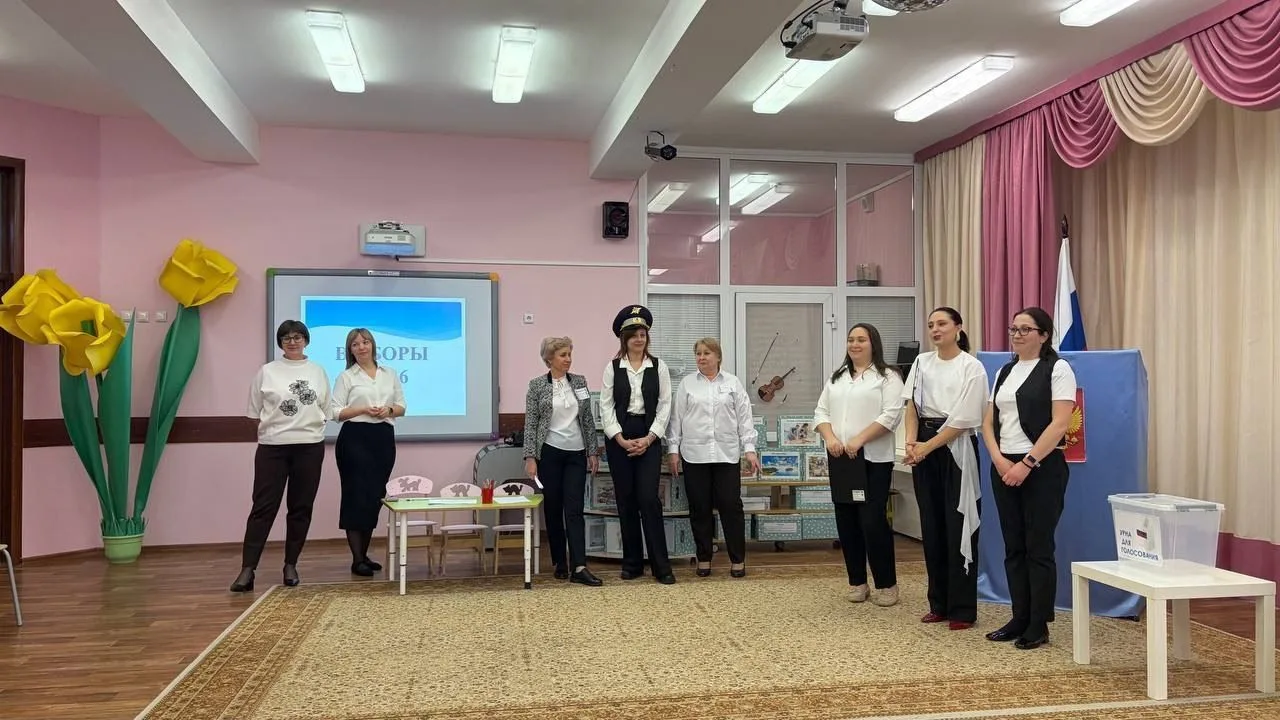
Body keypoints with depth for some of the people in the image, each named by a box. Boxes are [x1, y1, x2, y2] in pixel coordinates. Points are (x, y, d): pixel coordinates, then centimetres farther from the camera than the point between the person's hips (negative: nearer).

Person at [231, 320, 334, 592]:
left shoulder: (317, 371, 8)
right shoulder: (267, 371, 2)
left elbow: (326, 410, 10)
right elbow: (255, 412, 4)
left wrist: (309, 426, 1)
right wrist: (271, 428, -2)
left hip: (310, 446, 2)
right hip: (273, 447, -2)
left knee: (301, 507, 7)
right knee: (263, 507, -5)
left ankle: (290, 565, 18)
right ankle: (247, 569, -3)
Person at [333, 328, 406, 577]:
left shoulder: (390, 374, 13)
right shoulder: (346, 377, 2)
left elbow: (401, 407, 15)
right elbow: (336, 412, -3)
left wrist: (389, 410, -6)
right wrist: (363, 409, -16)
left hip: (384, 438, 4)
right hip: (355, 438, -4)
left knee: (375, 497, 7)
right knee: (357, 495, -6)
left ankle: (363, 555, 19)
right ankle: (357, 560, -1)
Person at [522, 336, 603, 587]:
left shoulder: (580, 382, 6)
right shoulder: (537, 385, -3)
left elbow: (588, 420, 9)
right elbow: (530, 424, -4)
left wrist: (593, 452, 5)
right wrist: (530, 457, -10)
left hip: (576, 454, 2)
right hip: (549, 453, -2)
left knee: (575, 509, -5)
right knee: (553, 509, 6)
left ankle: (579, 567, -10)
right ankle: (559, 564, 18)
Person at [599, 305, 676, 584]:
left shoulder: (659, 367, 2)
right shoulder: (613, 367, 2)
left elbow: (664, 405, 0)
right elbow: (606, 406, 0)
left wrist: (648, 438, -9)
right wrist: (621, 440, -9)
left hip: (649, 438, -1)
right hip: (618, 438, 1)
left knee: (649, 499, -8)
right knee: (626, 500, 6)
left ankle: (661, 565, -1)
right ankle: (632, 562, 16)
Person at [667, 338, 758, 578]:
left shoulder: (733, 383, 8)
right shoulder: (687, 383, 8)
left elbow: (744, 417, 6)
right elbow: (677, 417, 7)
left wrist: (749, 448, -1)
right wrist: (673, 449, 3)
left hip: (727, 454, 0)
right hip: (694, 454, 1)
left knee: (731, 505, 0)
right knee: (699, 508, 5)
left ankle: (738, 559, 10)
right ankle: (703, 559, 16)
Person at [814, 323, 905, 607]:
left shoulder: (887, 377, -2)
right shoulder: (836, 378, 16)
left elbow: (891, 415, -12)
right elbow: (821, 411, 12)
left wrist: (859, 439, -19)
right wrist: (830, 438, -7)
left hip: (873, 459, -6)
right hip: (840, 459, 6)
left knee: (873, 521, -8)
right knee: (846, 522, 8)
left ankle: (887, 584, 6)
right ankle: (857, 582, 19)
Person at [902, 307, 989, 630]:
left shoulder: (971, 367, -6)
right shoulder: (921, 362, 10)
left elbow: (962, 419, -11)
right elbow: (912, 406, 5)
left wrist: (927, 447, -13)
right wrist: (911, 443, -9)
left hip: (955, 448, -5)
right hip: (924, 448, 5)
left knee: (957, 527, -3)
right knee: (932, 526, 9)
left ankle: (962, 609, 5)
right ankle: (939, 604, 19)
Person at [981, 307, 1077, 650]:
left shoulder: (1057, 369, -5)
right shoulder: (1004, 372, 15)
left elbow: (1059, 423, -14)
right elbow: (989, 422, 12)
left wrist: (1027, 463, -17)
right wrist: (999, 460, -5)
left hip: (1041, 468, -6)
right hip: (1004, 467, 6)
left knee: (1038, 548, -1)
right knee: (1014, 548, 10)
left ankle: (1038, 627, 8)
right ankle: (1020, 620, 19)